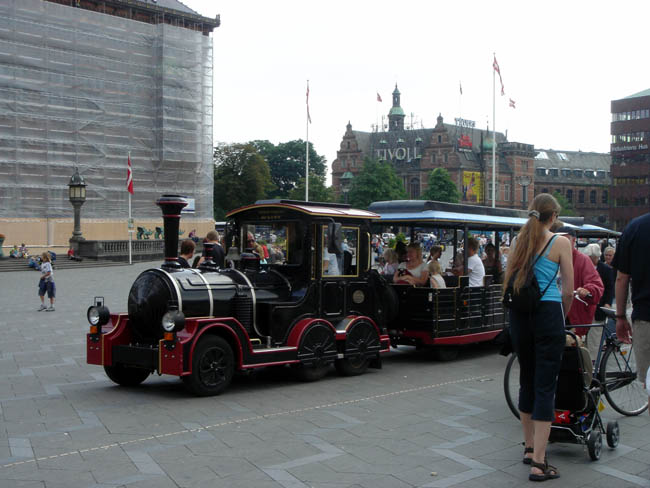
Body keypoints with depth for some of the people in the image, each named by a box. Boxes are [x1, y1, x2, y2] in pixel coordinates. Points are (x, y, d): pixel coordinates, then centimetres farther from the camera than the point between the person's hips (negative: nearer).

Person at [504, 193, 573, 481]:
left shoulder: (519, 240, 9)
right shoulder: (560, 242, -4)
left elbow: (508, 281, 10)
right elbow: (569, 290, -4)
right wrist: (563, 316, 11)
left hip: (519, 315, 5)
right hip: (547, 313, -5)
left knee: (527, 381, 17)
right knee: (545, 386, -3)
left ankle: (529, 448, 29)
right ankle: (538, 462, -3)